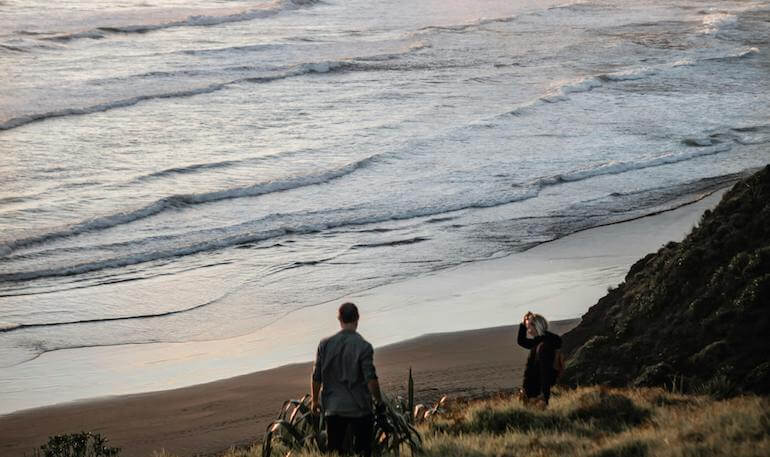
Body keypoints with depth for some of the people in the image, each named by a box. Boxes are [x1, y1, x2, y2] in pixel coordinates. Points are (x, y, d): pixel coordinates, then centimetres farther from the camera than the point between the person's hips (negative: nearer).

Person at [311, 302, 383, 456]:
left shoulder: (325, 344, -2)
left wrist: (315, 401, 15)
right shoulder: (363, 346, -12)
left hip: (333, 409, 3)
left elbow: (316, 378, 1)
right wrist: (379, 401, 0)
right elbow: (371, 379, -15)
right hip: (359, 409, -3)